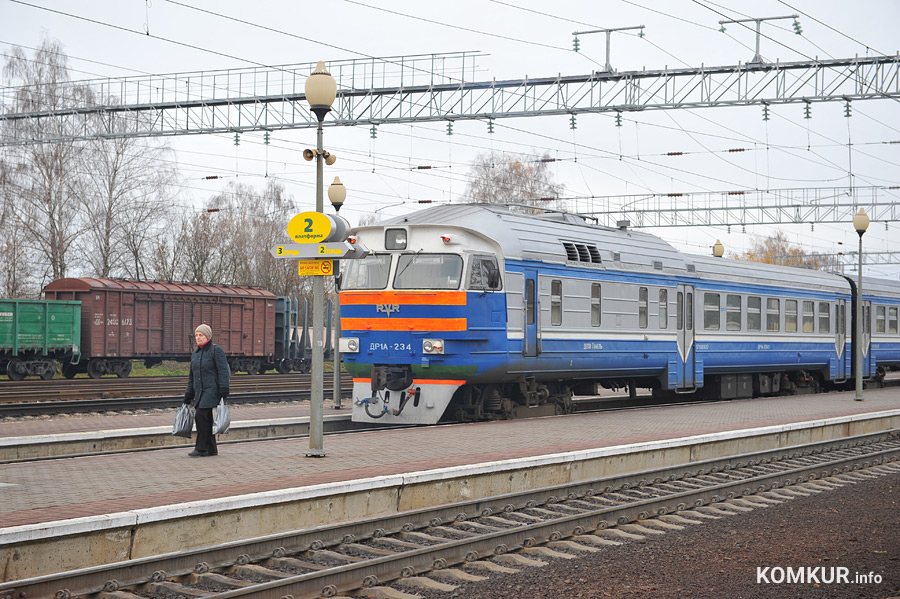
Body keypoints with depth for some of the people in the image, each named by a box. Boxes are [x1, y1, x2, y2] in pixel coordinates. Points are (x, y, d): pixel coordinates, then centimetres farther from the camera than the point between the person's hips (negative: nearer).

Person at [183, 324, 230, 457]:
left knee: (201, 416, -15)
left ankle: (201, 448, -10)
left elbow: (223, 371, -11)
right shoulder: (195, 354, 16)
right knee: (206, 419, 7)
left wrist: (223, 391, -18)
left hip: (212, 390, -7)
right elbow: (192, 376, 21)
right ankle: (211, 449, 12)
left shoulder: (216, 350, -6)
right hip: (199, 391, 7)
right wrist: (188, 395, 18)